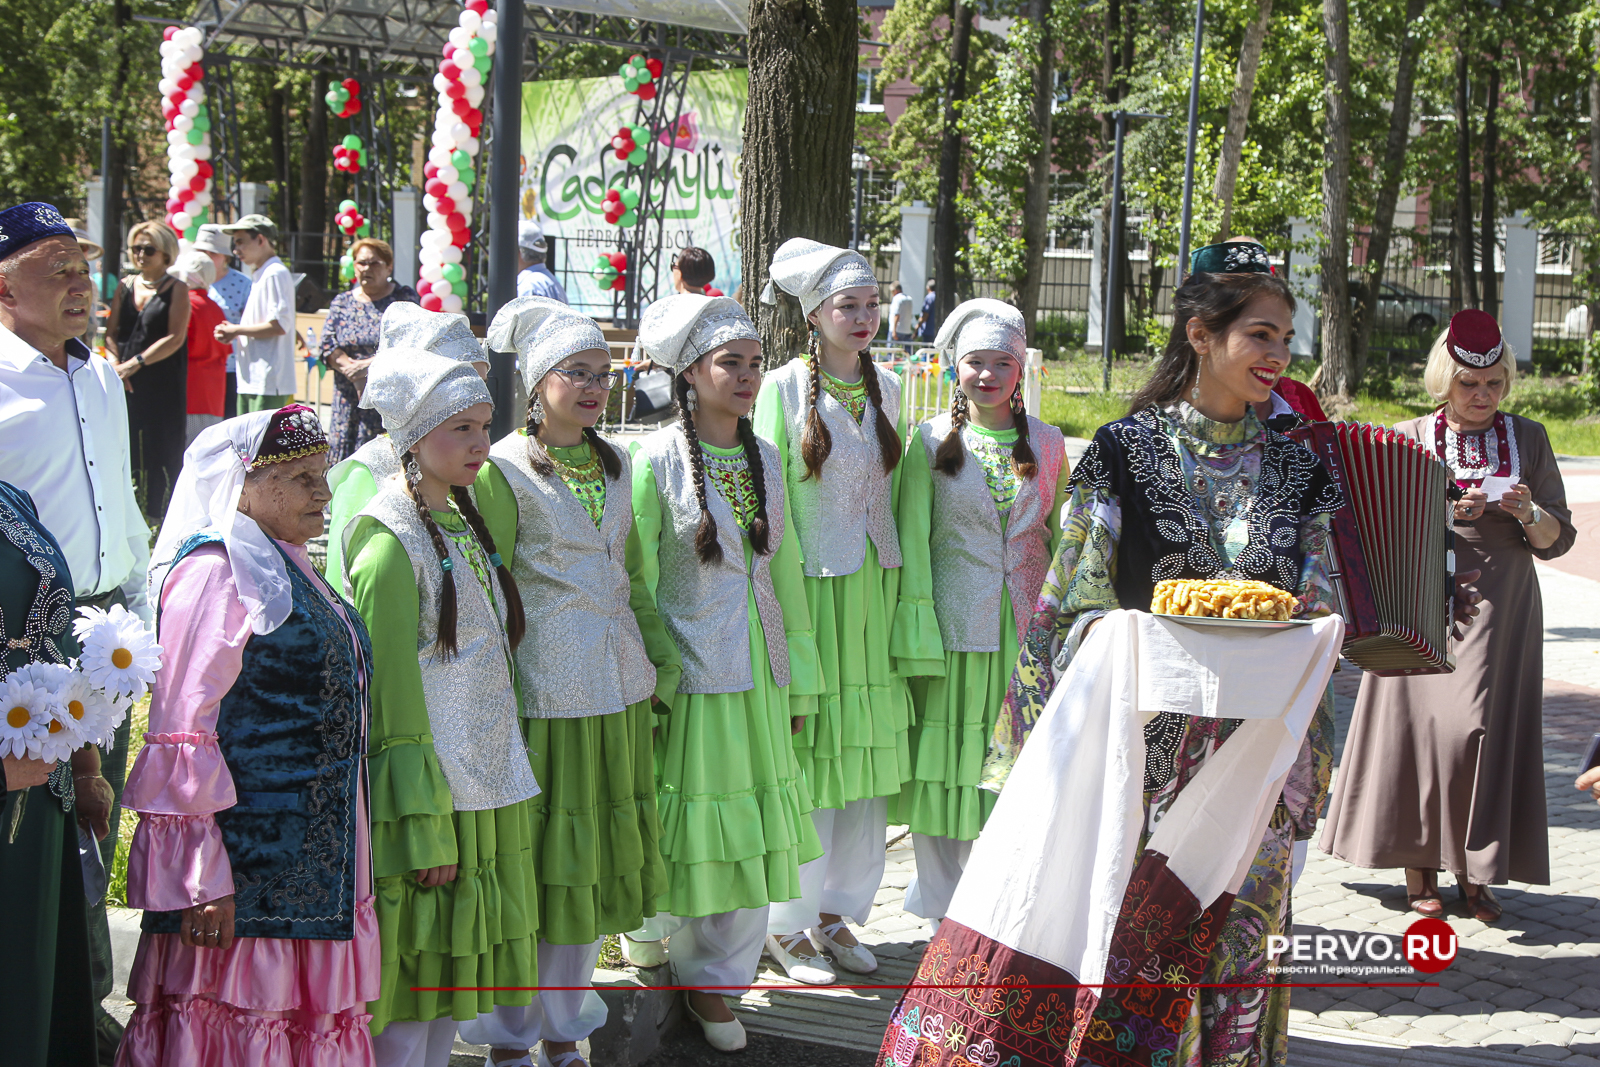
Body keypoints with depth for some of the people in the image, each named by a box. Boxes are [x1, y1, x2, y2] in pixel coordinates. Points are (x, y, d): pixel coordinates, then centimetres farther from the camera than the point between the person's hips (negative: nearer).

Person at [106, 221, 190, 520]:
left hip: (163, 385, -4)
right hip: (126, 384, 4)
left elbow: (175, 338, -9)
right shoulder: (125, 286, 13)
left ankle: (159, 516, 0)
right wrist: (118, 364, -7)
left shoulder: (176, 289, 0)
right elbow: (111, 334, 11)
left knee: (162, 450, -5)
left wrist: (135, 363, -13)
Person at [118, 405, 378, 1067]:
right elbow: (182, 729, -18)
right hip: (248, 857, -9)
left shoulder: (290, 570, 16)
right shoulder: (215, 572, -13)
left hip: (310, 857, 9)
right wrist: (202, 880, -22)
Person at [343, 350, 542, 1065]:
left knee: (455, 982, 14)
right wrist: (425, 829, -17)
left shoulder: (461, 524, 11)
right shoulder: (392, 544, -14)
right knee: (415, 980, -1)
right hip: (433, 790, -8)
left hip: (489, 783, 8)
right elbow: (393, 701, -16)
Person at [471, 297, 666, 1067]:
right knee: (535, 858, 0)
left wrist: (647, 663, 16)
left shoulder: (615, 464, 11)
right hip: (545, 692, -6)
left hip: (619, 686, 6)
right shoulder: (505, 469, -7)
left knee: (596, 856, 11)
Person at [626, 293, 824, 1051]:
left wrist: (799, 678, 11)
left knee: (754, 835, 7)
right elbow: (636, 585, -9)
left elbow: (785, 573, 12)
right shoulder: (657, 461, -9)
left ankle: (717, 977, 21)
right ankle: (661, 929, 27)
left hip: (757, 676, 5)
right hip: (687, 676, -5)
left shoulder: (765, 459, 7)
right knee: (690, 835, 3)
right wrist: (656, 676, -11)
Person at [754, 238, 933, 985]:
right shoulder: (785, 387, -5)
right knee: (805, 761, -2)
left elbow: (893, 488, 15)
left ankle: (838, 913, 21)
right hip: (811, 587, -5)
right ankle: (789, 927, 10)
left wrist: (905, 589, 10)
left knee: (869, 758, 8)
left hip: (876, 587, 5)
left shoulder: (885, 388, 10)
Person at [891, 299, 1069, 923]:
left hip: (1026, 630, 2)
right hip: (953, 628, -2)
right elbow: (912, 537, -1)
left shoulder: (1047, 444, 8)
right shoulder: (931, 440, 2)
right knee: (944, 765, 2)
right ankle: (944, 911, 15)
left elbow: (1060, 537, 13)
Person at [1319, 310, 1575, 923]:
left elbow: (1559, 538, 9)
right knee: (1420, 723, -6)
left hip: (1500, 612, 1)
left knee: (1485, 728, -5)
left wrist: (1528, 513, -12)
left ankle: (1474, 873, 6)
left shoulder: (1529, 440, 9)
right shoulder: (1409, 437, 5)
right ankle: (1420, 870, 6)